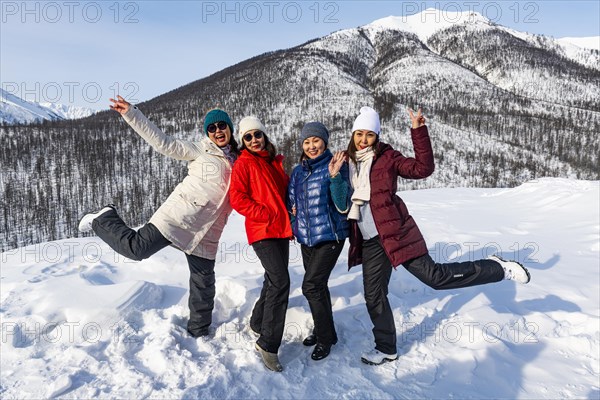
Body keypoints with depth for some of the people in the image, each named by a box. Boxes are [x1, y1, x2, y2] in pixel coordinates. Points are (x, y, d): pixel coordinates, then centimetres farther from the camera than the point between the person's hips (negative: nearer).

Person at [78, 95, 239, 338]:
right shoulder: (200, 150, 2)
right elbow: (163, 143, -3)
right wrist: (130, 114, -8)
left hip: (205, 236, 4)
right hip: (180, 216, -4)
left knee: (204, 285, 9)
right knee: (137, 248, -16)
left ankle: (198, 333, 29)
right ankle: (104, 220, 13)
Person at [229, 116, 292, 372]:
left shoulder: (275, 161, 17)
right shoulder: (244, 163, -3)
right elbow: (237, 198, -11)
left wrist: (289, 212, 9)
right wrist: (267, 215, -17)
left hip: (281, 228, 8)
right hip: (261, 230, -7)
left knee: (275, 280, 15)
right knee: (281, 281, -18)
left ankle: (258, 323, 37)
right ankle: (268, 344, -9)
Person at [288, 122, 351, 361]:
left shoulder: (336, 166, -10)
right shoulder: (298, 171, 8)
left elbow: (343, 206, -16)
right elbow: (291, 201, 20)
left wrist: (335, 176, -27)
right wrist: (294, 219, 0)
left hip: (330, 236, -6)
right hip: (307, 237, 6)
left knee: (311, 286, -11)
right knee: (318, 286, 15)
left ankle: (325, 338, 8)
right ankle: (324, 330, 35)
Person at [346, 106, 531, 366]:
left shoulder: (386, 157, -3)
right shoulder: (347, 162, 9)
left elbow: (422, 168, -10)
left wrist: (419, 132, -16)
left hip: (395, 232, -5)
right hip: (369, 241, 5)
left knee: (434, 276, -9)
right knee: (373, 296, 11)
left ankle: (497, 269, 12)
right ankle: (386, 348, 30)